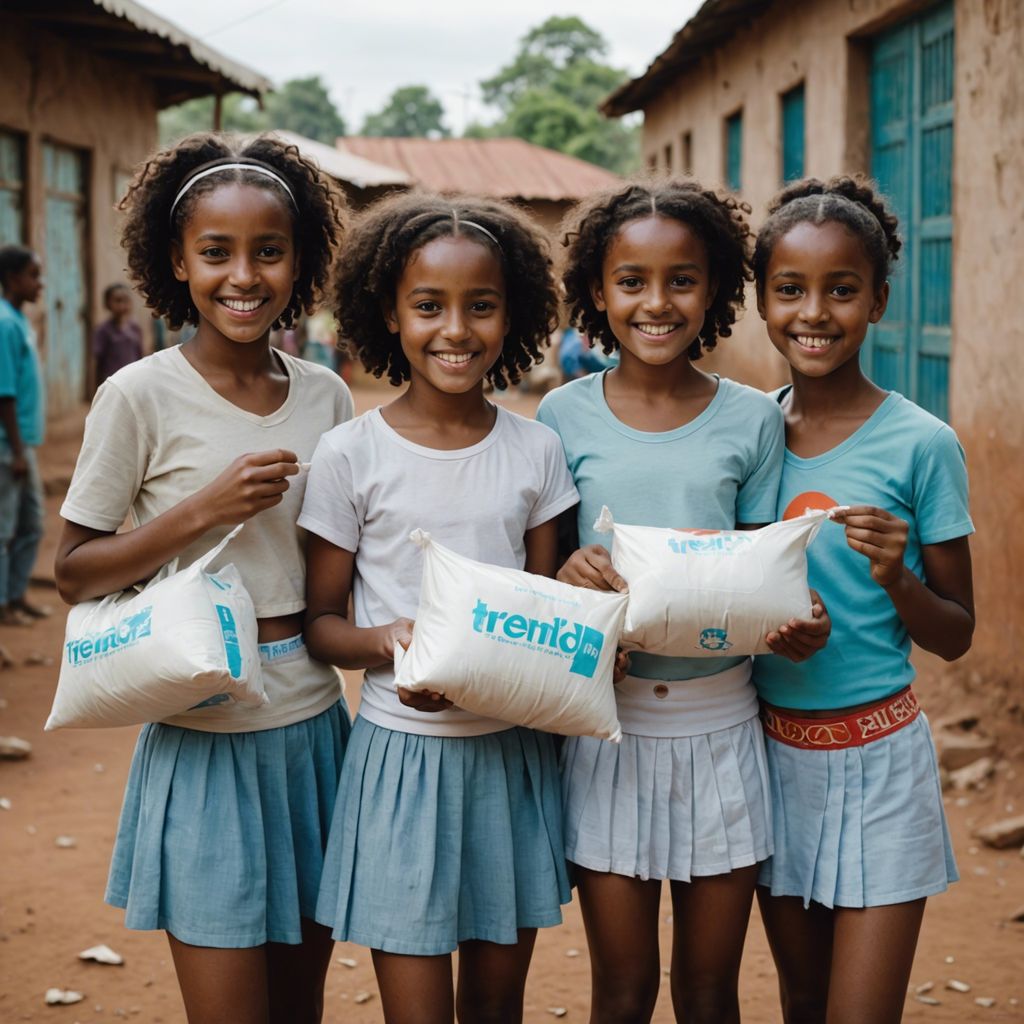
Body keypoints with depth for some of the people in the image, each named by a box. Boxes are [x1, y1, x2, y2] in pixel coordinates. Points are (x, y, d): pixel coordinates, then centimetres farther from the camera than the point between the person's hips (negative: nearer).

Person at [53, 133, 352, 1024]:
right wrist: (204, 509, -18)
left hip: (314, 723, 4)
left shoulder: (327, 396, 4)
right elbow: (75, 574, -7)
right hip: (203, 734, -4)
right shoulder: (141, 398, -9)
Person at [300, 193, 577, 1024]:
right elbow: (321, 619, 0)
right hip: (404, 753, -2)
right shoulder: (350, 455, -6)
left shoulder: (537, 450, 2)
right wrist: (386, 643, -21)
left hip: (516, 752, 3)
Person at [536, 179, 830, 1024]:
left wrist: (793, 627, -17)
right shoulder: (565, 416, -2)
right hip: (606, 714, -1)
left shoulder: (751, 420, 0)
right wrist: (569, 575, -20)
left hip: (720, 722, 1)